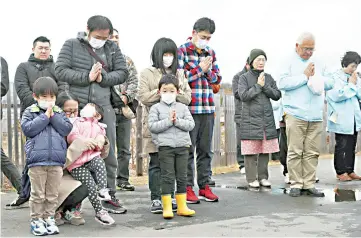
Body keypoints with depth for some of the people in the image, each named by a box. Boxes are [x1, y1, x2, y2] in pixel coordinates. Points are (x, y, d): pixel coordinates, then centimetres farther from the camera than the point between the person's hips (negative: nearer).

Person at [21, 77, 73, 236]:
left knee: (52, 194, 9)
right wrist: (45, 116, -11)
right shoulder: (30, 112, 4)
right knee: (38, 194, 3)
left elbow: (67, 129, 0)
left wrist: (53, 116, -8)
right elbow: (28, 129, -11)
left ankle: (49, 218, 20)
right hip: (37, 160, -3)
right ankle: (36, 220, 13)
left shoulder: (59, 113, 13)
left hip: (56, 161, 3)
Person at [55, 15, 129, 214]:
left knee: (108, 153, 6)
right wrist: (87, 77, -14)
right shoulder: (71, 45, 4)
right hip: (77, 106, -2)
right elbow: (60, 70, -4)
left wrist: (103, 78, -11)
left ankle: (109, 196, 18)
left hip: (104, 106, 3)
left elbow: (122, 73, 7)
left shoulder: (112, 48, 12)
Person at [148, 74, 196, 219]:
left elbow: (190, 124, 1)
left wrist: (177, 121, -12)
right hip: (165, 146, -3)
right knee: (167, 176, -3)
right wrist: (168, 121, -14)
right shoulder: (156, 108, 3)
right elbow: (152, 126, -10)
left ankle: (182, 206, 17)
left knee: (182, 176, 8)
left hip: (182, 146, 3)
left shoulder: (182, 107, 11)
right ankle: (167, 207, 4)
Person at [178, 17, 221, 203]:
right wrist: (199, 68, -9)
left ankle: (204, 186, 16)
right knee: (188, 149, -1)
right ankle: (187, 188, 7)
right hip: (188, 107, -5)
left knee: (205, 149, 9)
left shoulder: (210, 53, 15)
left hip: (208, 107, 6)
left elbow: (217, 79, 17)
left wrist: (208, 71, -3)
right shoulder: (182, 51, -2)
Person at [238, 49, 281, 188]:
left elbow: (277, 95, 6)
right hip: (250, 119, -4)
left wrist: (265, 86, -7)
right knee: (251, 151, -3)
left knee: (265, 151, 5)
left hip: (267, 120, 4)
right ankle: (252, 178, 6)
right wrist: (258, 86, -11)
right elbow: (243, 96, -11)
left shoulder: (268, 78, 14)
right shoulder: (244, 78, 1)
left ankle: (263, 177, 15)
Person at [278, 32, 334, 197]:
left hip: (316, 117, 5)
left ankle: (309, 184, 10)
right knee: (295, 152, -3)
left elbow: (330, 84, 16)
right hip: (295, 114, -5)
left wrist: (316, 77, -2)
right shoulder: (289, 62, 4)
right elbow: (282, 83, -11)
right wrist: (305, 76, -7)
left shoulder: (318, 64, 20)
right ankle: (296, 184, 5)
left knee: (312, 153, 4)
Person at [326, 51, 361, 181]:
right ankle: (341, 172, 6)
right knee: (342, 146, -2)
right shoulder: (336, 77, -7)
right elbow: (337, 96, -16)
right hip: (342, 119, -6)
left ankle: (350, 171, 15)